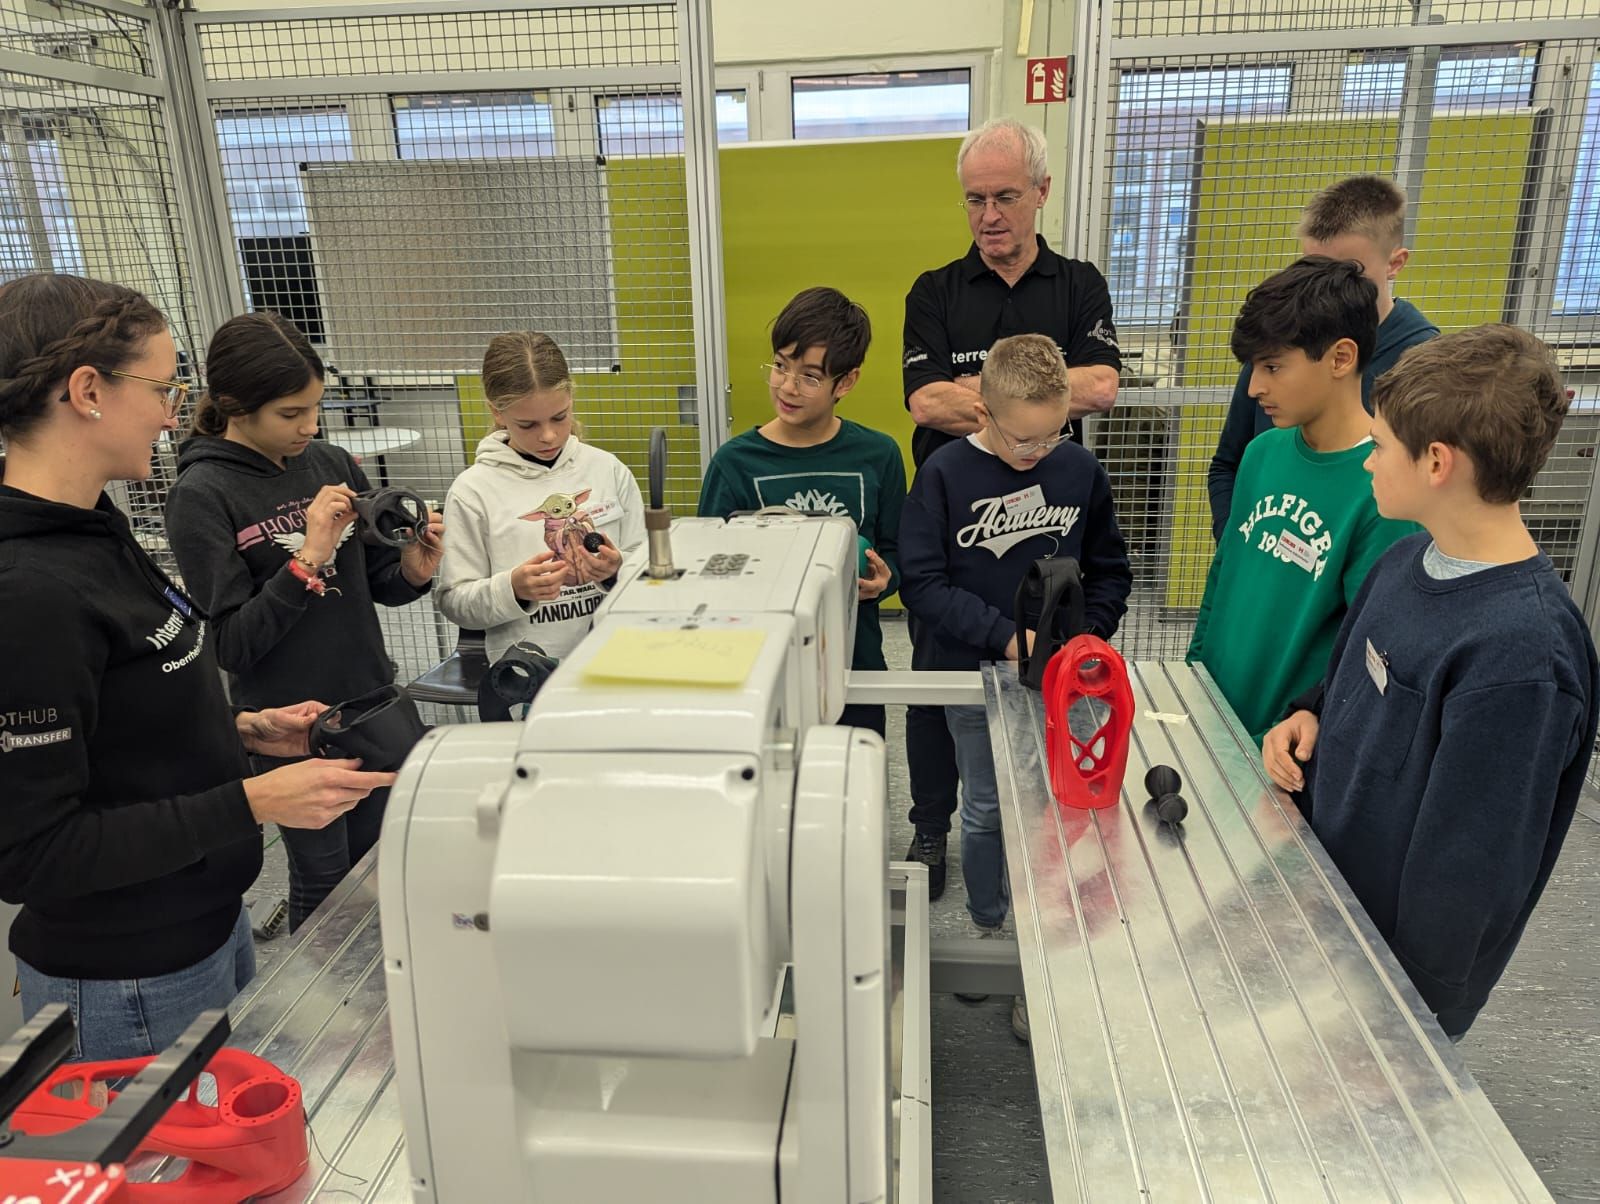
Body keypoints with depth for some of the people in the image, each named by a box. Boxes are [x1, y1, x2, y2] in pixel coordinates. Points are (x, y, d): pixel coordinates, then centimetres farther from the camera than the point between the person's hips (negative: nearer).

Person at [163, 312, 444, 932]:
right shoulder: (201, 496, -14)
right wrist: (307, 558, -26)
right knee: (324, 880, 11)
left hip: (370, 701, 5)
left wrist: (411, 572, -13)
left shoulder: (331, 463, 1)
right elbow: (231, 643, -16)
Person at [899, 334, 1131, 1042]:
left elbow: (1110, 572, 8)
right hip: (975, 673, -2)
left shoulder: (1080, 471, -4)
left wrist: (1084, 635, -7)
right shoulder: (946, 474, -12)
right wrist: (1005, 636, -21)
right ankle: (988, 932, 35)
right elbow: (922, 583, -15)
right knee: (986, 812, 12)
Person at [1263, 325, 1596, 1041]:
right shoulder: (1405, 560, -5)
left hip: (1396, 966, -7)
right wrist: (1310, 717, -7)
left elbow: (1468, 873, -24)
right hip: (1319, 893, 7)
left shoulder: (1521, 654, -30)